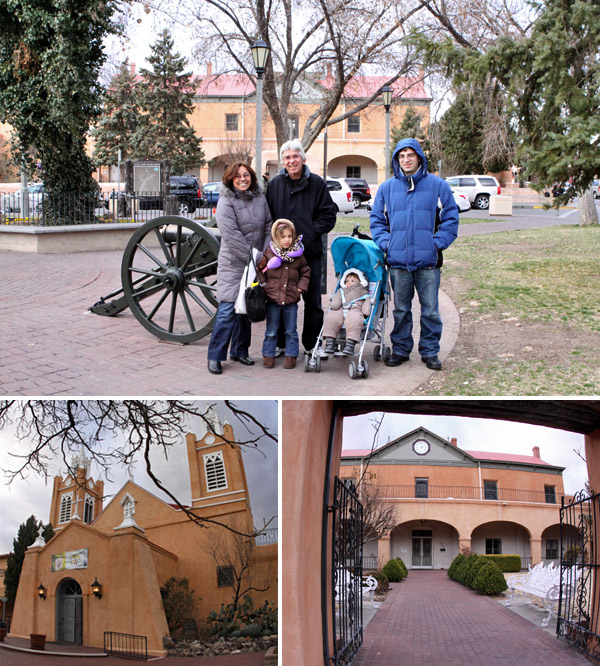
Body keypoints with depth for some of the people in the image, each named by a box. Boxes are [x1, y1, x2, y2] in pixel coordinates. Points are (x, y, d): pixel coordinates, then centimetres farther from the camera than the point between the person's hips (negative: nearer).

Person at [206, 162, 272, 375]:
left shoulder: (259, 198, 7)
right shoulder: (226, 202, -11)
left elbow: (268, 227, 9)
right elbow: (232, 237, -18)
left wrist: (266, 255, -6)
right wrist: (256, 257, -17)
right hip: (233, 264, -6)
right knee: (228, 310, -9)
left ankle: (240, 351, 25)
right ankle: (214, 357, -1)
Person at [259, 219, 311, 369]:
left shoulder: (298, 254, 2)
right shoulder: (269, 253, -2)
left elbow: (305, 273, 11)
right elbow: (260, 270, 6)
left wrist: (301, 287, 0)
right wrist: (263, 284, -6)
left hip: (291, 300, 1)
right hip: (273, 299, -1)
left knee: (291, 331, 10)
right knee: (271, 331, 7)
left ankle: (291, 356, 20)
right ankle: (268, 355, 19)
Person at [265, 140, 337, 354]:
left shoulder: (316, 183, 1)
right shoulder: (275, 184, 6)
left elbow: (329, 215, 1)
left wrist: (312, 232, -10)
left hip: (310, 252, -1)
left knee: (312, 300, 4)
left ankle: (312, 344, 15)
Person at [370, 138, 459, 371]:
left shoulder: (437, 185, 4)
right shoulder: (387, 188, 10)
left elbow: (450, 219, 5)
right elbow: (377, 220, 16)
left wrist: (437, 243, -5)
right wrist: (385, 243, 1)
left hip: (428, 260, -2)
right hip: (398, 260, 2)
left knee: (430, 310, 2)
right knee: (401, 310, 10)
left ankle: (430, 351, 15)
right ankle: (400, 349, 22)